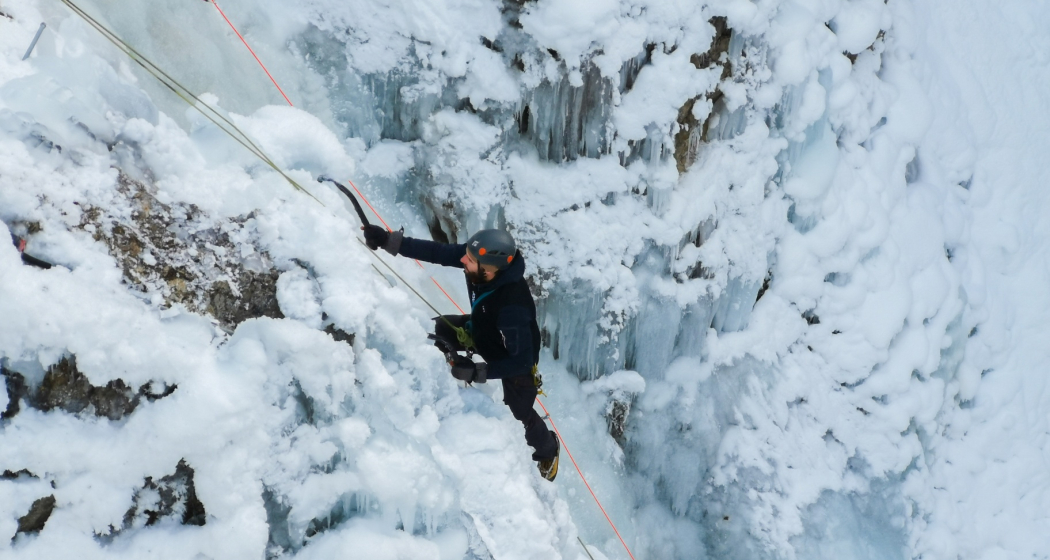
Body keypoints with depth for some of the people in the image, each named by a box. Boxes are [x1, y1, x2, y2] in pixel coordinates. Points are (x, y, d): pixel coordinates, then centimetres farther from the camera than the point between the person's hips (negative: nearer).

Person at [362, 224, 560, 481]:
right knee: (434, 329, 10)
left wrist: (477, 372, -39)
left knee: (521, 414, 12)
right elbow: (438, 251, -23)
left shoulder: (513, 308, -47)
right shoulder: (483, 257, -31)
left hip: (517, 357, -6)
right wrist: (390, 241, -30)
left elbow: (521, 361, -39)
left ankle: (548, 450, 45)